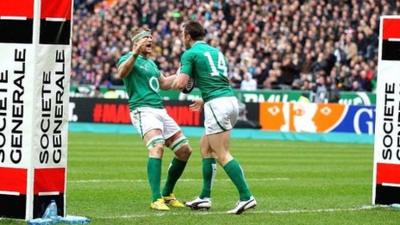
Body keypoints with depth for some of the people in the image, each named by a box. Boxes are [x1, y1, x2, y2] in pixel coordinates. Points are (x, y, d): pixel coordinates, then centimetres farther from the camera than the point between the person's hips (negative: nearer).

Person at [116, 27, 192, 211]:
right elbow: (121, 73, -25)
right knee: (157, 147, -30)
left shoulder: (150, 63, 23)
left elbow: (164, 83, 36)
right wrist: (135, 54, -39)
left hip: (160, 111, 9)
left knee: (184, 150, 6)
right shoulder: (129, 58, -3)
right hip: (143, 110, -9)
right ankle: (156, 199, -34)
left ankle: (167, 194, 19)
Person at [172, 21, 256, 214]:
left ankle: (246, 197, -18)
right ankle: (205, 197, 18)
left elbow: (181, 83, -10)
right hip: (231, 99, 9)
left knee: (222, 155, -9)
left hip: (217, 104, -9)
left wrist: (171, 84, 14)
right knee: (205, 146, 18)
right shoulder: (215, 51, 22)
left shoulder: (190, 54, -2)